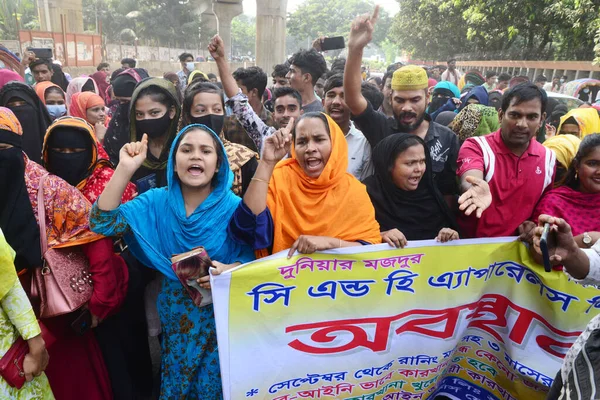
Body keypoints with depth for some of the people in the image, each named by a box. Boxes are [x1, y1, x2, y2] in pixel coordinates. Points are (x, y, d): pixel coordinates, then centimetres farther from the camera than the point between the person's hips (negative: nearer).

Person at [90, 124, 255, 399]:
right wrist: (125, 168, -23)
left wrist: (227, 271, -32)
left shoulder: (233, 206, -13)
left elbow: (249, 260, -10)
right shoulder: (157, 201, -6)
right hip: (176, 316, 3)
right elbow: (102, 222, -15)